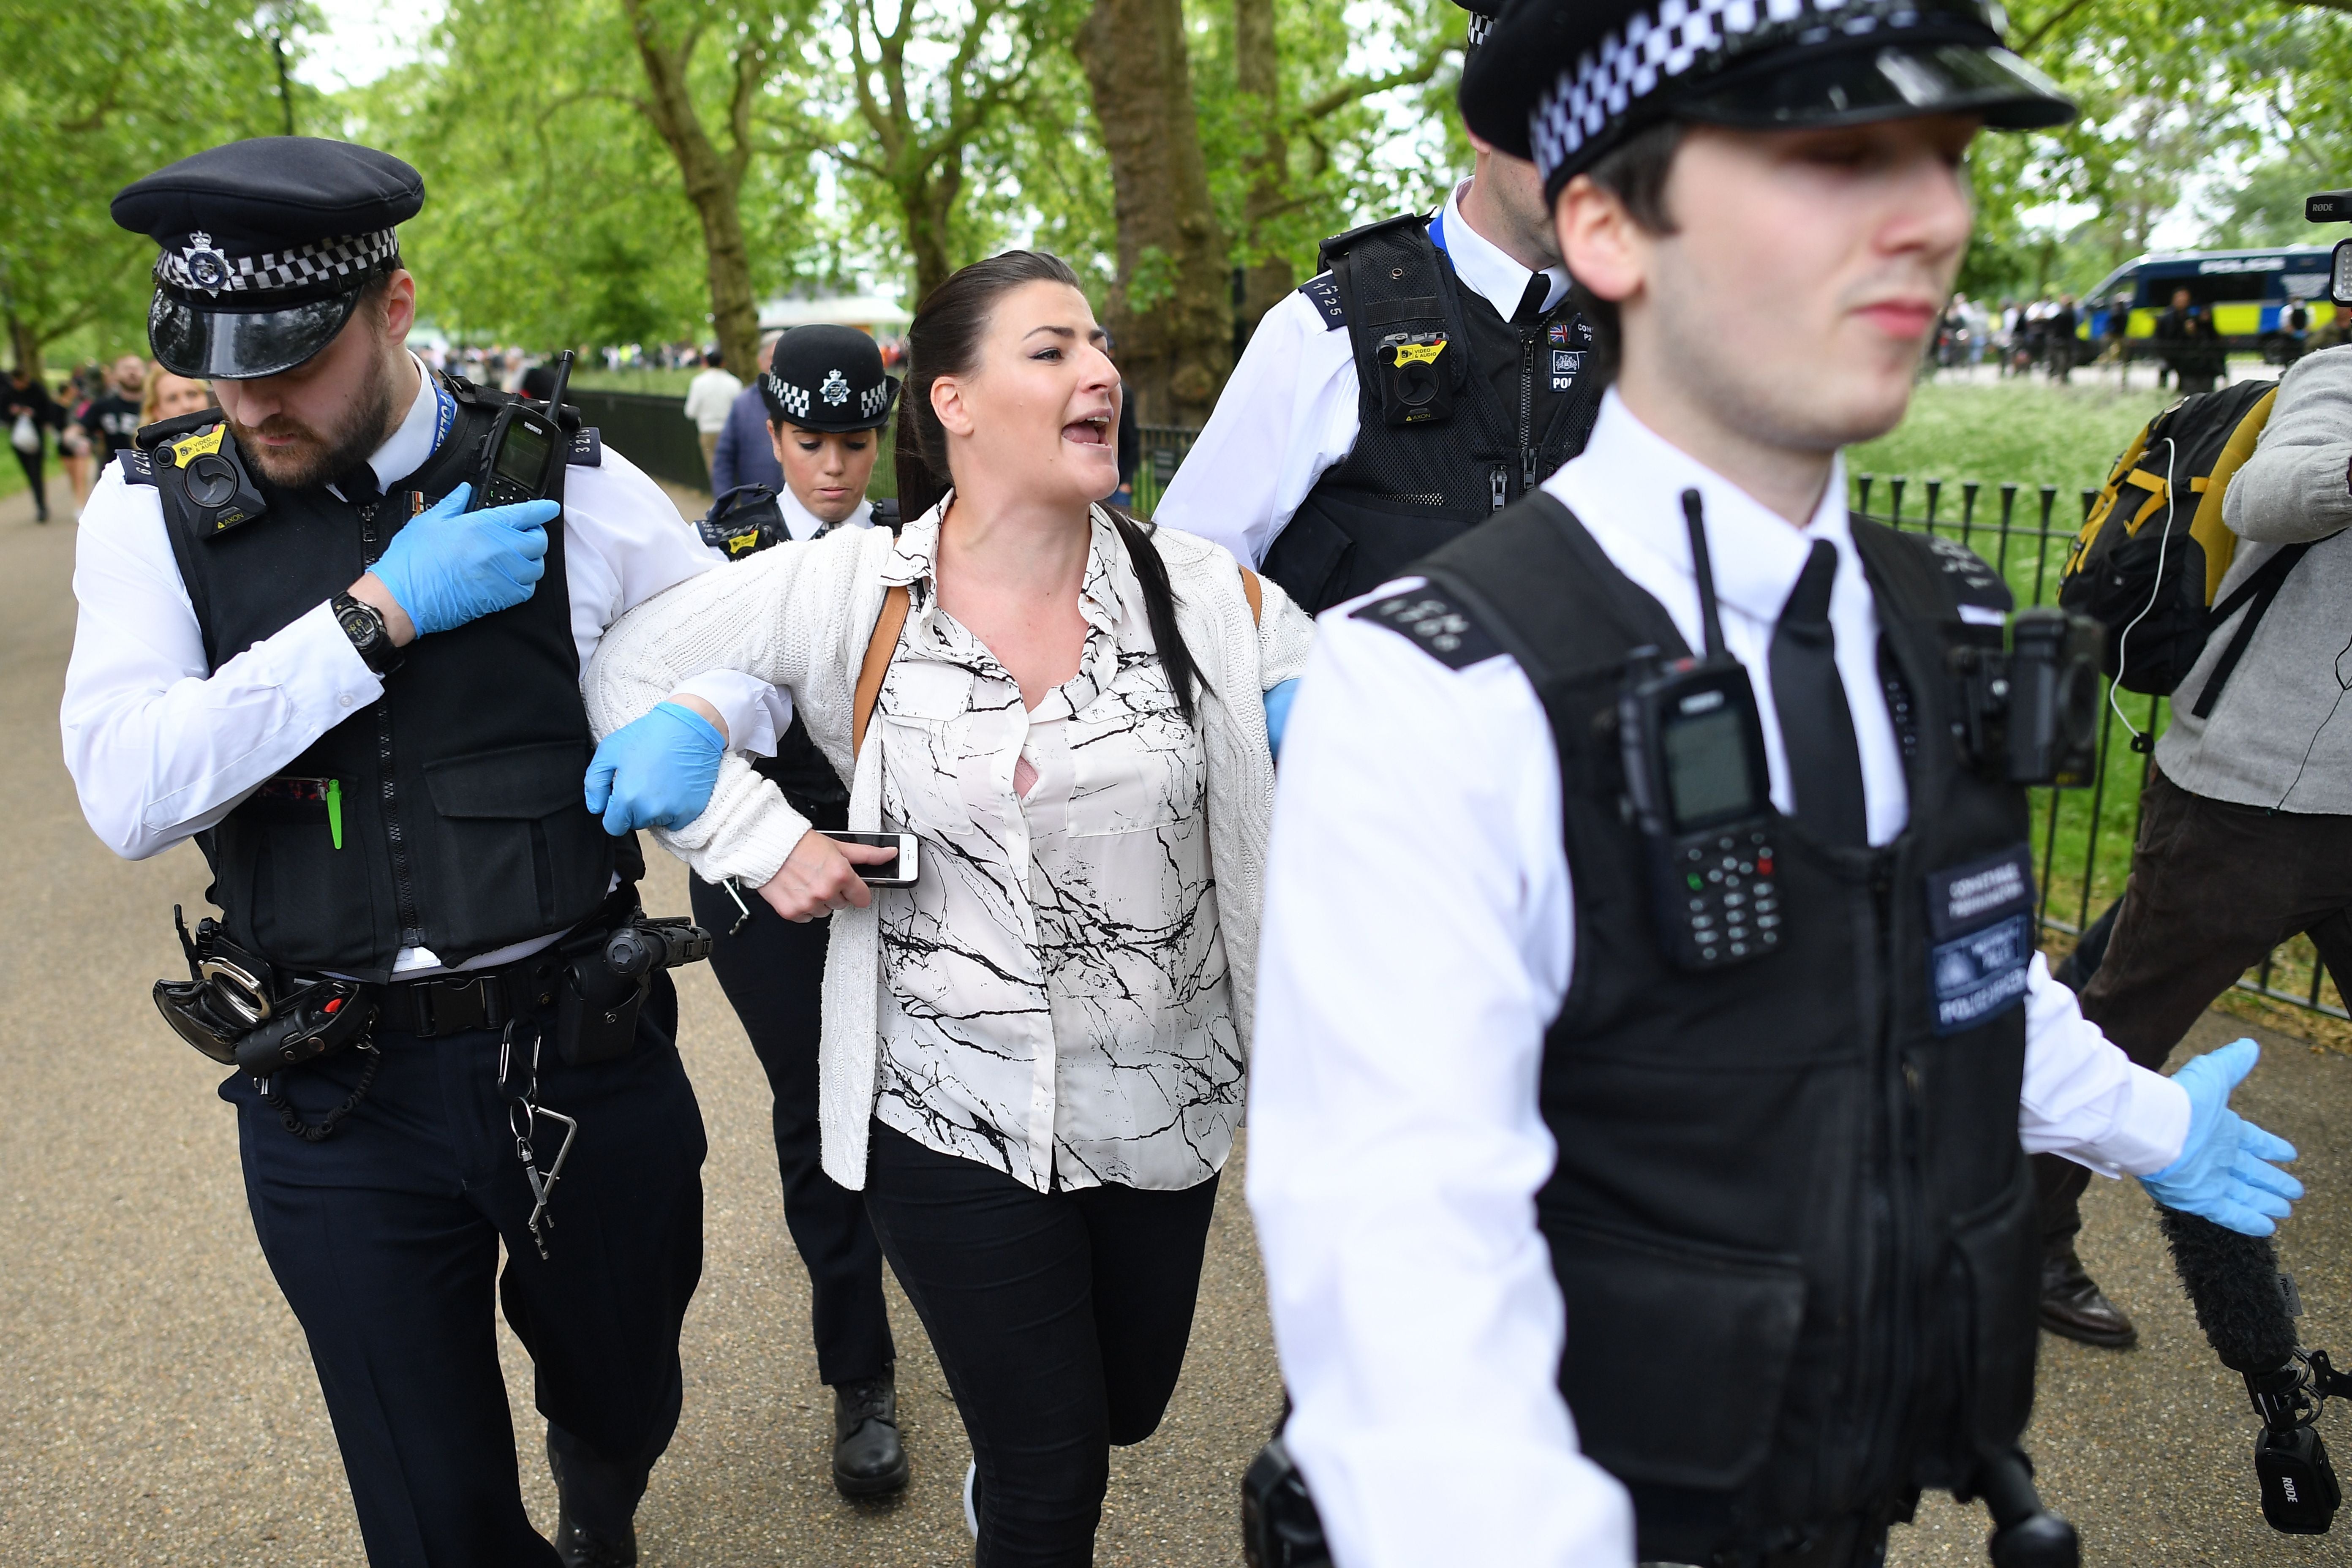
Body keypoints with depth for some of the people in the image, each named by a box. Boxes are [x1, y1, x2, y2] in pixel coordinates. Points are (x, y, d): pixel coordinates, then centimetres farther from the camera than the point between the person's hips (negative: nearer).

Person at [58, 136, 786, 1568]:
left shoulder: (567, 485, -6)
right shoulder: (159, 509, -4)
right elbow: (130, 795, -15)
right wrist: (377, 613, -20)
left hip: (582, 1056, 1)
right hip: (336, 1097, 0)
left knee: (625, 1395, 25)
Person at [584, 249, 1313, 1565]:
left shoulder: (1204, 593, -6)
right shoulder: (849, 591, -9)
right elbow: (633, 669, 1)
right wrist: (763, 838, -8)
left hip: (1164, 1104, 3)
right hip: (953, 1119, -2)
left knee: (1128, 1406, 23)